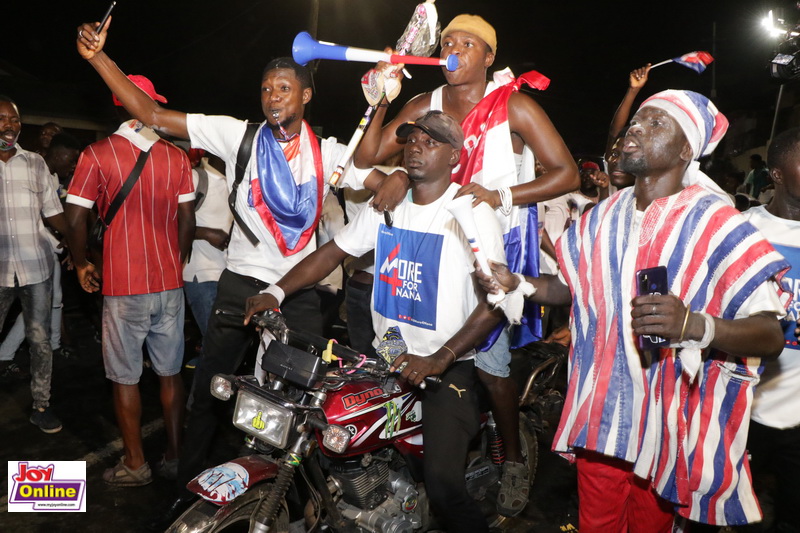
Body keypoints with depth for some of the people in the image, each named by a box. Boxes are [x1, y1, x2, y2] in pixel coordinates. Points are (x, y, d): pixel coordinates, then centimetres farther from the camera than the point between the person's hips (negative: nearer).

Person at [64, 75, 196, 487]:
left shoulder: (97, 154, -7)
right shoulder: (176, 156, 1)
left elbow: (75, 218, -8)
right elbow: (187, 218, 4)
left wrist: (82, 263, 8)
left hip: (123, 286, -3)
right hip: (170, 283, 3)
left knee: (126, 378, 9)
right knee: (170, 374, 13)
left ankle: (135, 464, 20)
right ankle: (175, 456, 24)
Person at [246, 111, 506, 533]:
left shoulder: (471, 213, -11)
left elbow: (495, 300, -17)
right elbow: (332, 252, 8)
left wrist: (440, 359, -26)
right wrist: (276, 292, -6)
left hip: (447, 369, -5)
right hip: (385, 358, 6)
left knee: (443, 487, -18)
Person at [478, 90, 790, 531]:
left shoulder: (715, 223, -14)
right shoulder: (604, 217, 3)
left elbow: (771, 335, -17)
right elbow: (572, 287, 15)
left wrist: (692, 324, -36)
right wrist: (517, 284, -2)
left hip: (670, 424, -4)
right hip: (600, 414, 4)